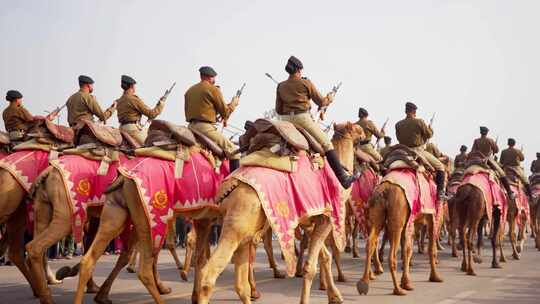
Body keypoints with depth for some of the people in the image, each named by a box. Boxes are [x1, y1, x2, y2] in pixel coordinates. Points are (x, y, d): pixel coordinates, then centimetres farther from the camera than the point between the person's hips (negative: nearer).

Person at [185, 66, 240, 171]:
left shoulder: (189, 90, 17)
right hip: (206, 128, -8)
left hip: (191, 127, 8)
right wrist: (234, 103, 18)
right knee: (233, 151, -6)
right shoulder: (213, 89, -3)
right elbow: (225, 112, -1)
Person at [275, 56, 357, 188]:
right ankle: (343, 178, -6)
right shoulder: (305, 83, 0)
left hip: (286, 120, 5)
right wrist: (329, 98, 25)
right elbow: (321, 102, 5)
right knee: (326, 144, 0)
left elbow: (278, 110, 14)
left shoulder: (281, 86, 12)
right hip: (302, 118, -4)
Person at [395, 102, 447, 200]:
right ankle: (440, 192, 0)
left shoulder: (398, 125, 1)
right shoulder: (419, 122, -10)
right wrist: (430, 128, 20)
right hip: (419, 151, -4)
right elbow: (429, 134, -1)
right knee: (440, 167, 9)